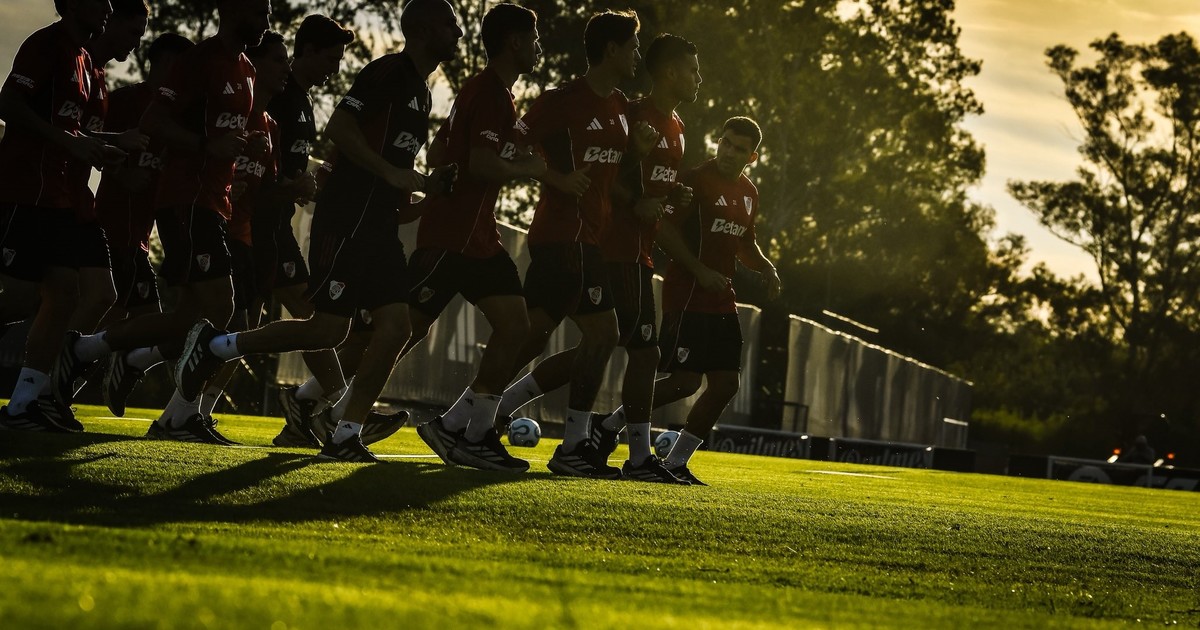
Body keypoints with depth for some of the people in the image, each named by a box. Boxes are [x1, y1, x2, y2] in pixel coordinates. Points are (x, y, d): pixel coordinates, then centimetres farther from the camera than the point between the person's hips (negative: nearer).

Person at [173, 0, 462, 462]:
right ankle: (215, 346, 4)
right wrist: (393, 174, -20)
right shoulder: (389, 72, -8)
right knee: (329, 328, -12)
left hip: (379, 224, 9)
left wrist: (427, 192, 11)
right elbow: (338, 128, -18)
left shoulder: (421, 93, 21)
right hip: (348, 217, -9)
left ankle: (345, 436, -1)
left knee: (395, 326, -4)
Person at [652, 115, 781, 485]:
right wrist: (701, 271, -20)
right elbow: (665, 230, -15)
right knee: (686, 380, -14)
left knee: (725, 384, 3)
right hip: (687, 296, -8)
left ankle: (676, 462, 10)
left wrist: (765, 268, 9)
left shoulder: (748, 194, 15)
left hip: (721, 300, 8)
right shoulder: (697, 181, -10)